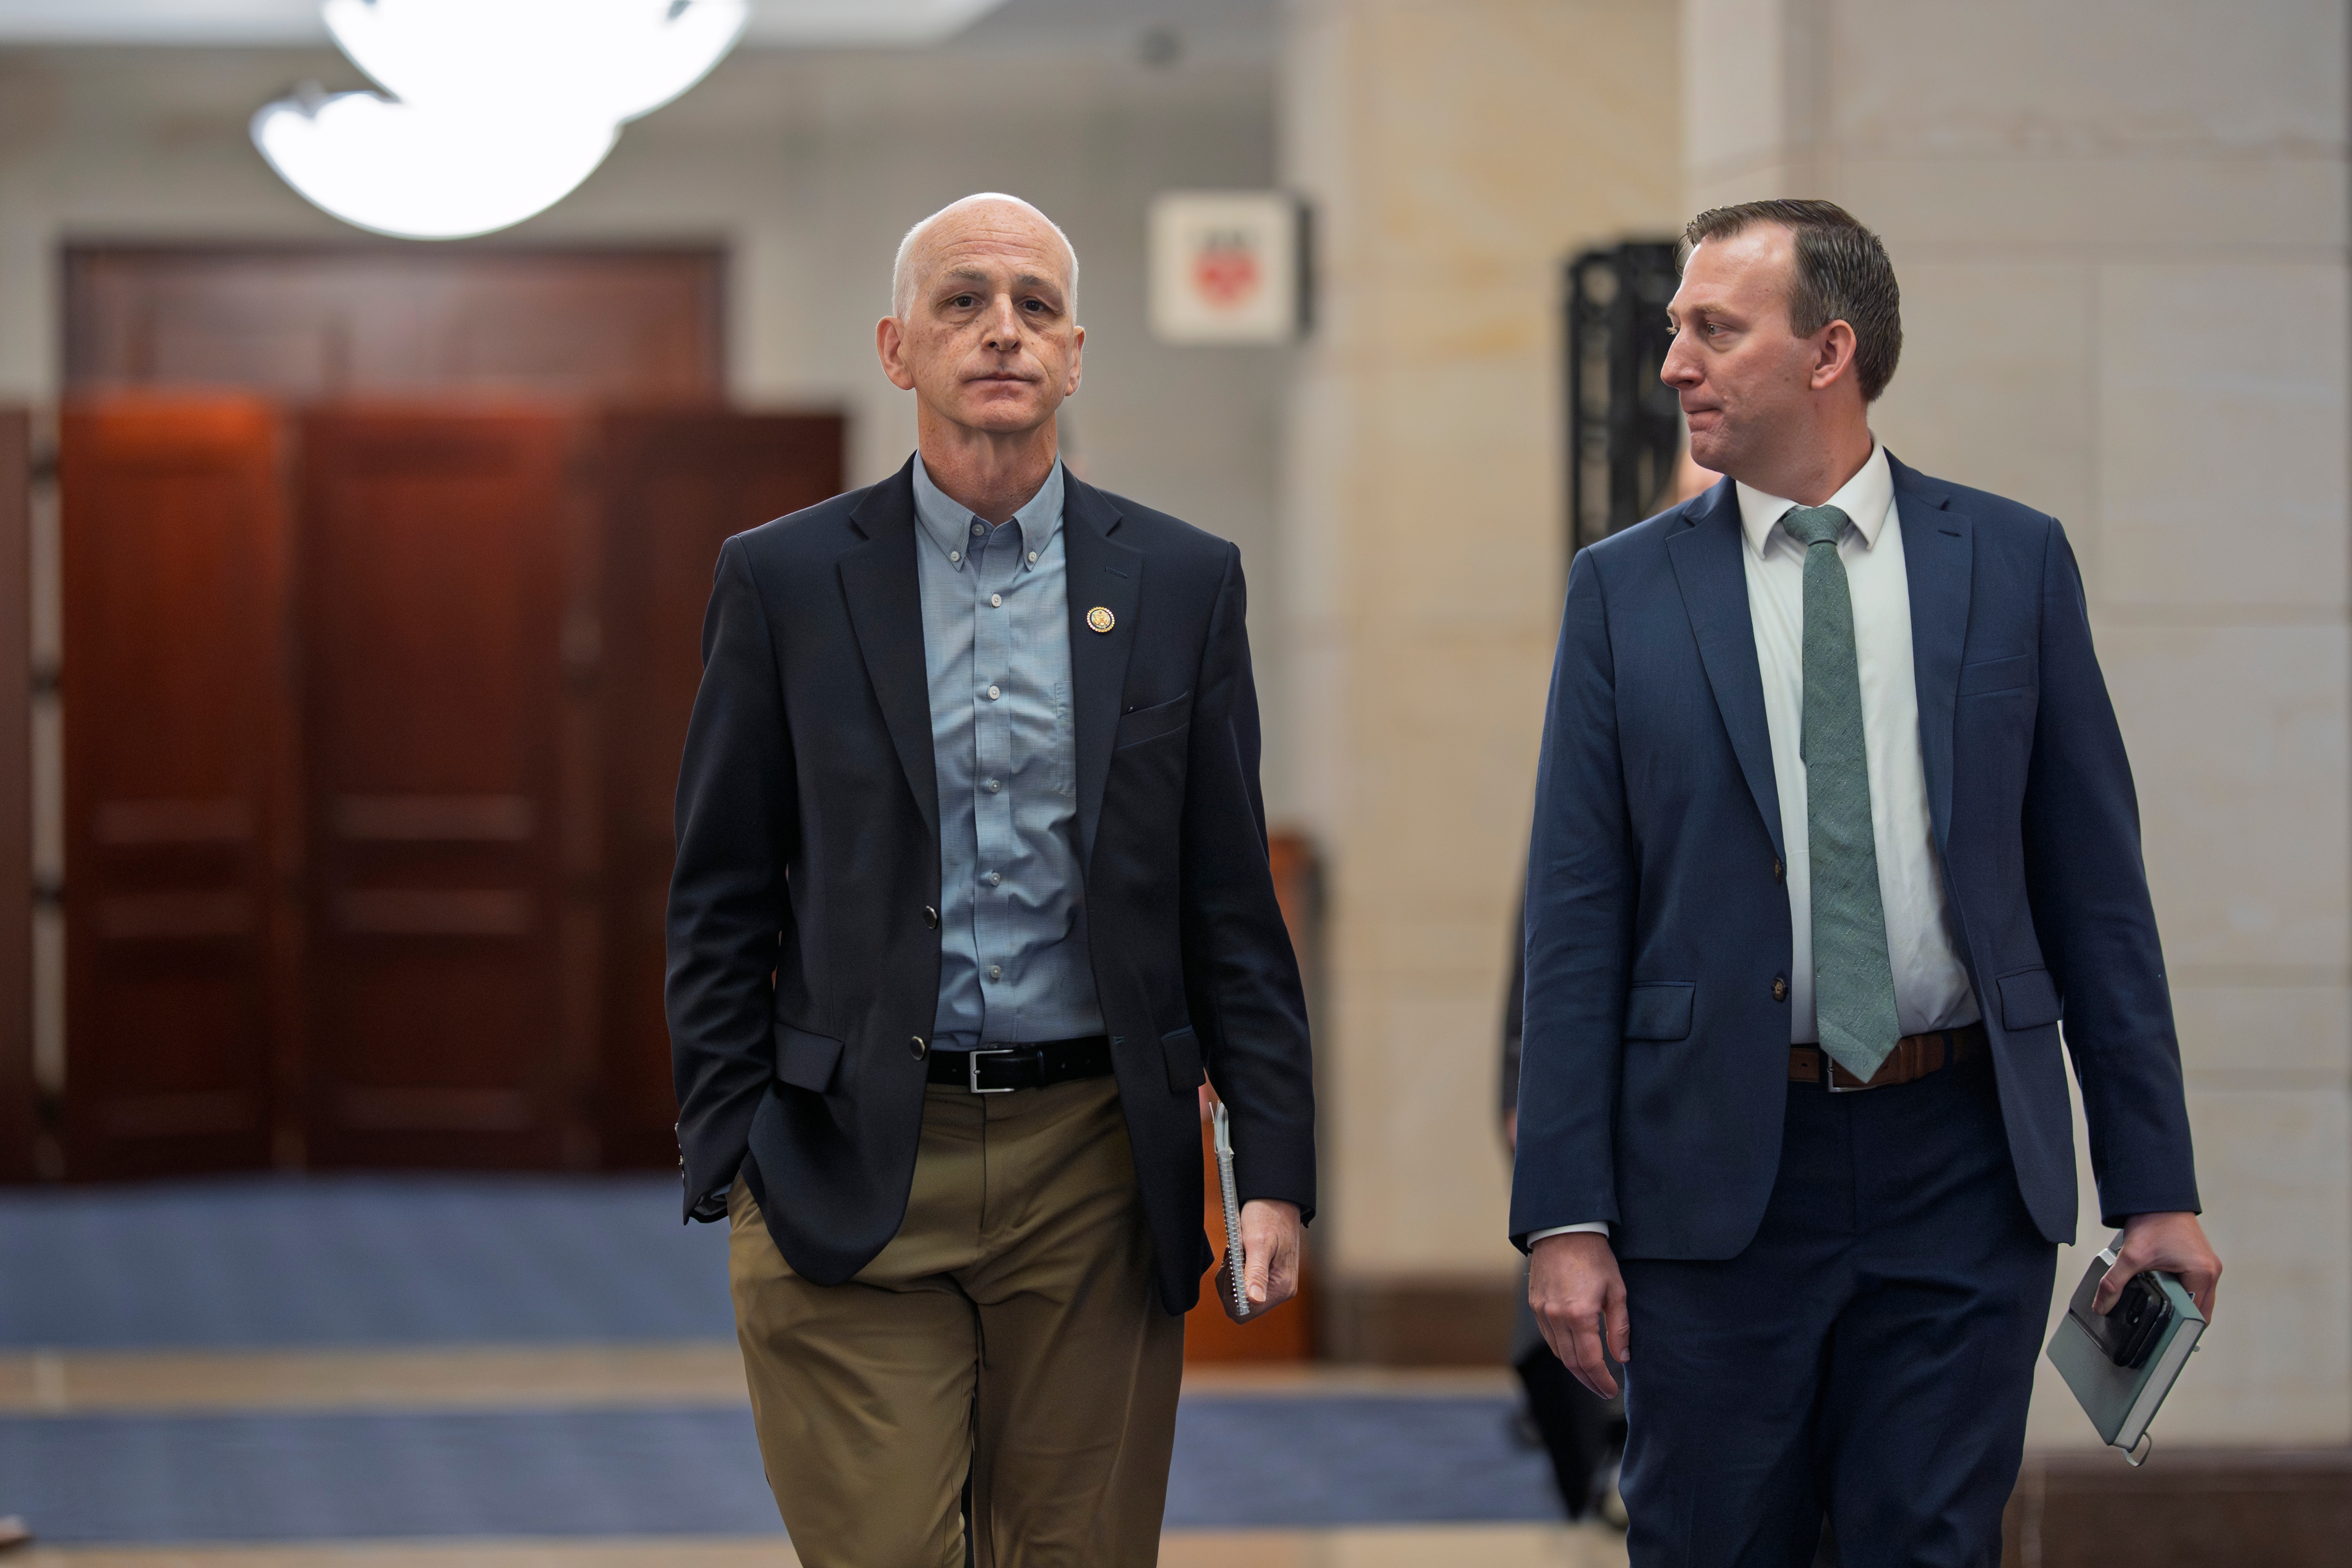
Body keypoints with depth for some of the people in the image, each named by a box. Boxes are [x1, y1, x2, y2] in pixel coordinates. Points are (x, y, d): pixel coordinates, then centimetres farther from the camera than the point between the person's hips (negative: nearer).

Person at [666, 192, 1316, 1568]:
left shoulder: (1182, 584, 7)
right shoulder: (785, 582, 3)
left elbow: (1233, 905, 7)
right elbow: (722, 908, 5)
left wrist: (1273, 1170, 0)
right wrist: (730, 1170, -2)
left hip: (1094, 1173, 2)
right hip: (850, 1180, -1)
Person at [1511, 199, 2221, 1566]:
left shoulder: (2013, 564, 4)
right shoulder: (1628, 590, 4)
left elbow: (2096, 889, 4)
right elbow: (1578, 924, 1)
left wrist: (2157, 1186, 1)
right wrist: (1567, 1218, -6)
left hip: (1960, 1165, 0)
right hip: (1718, 1173, 0)